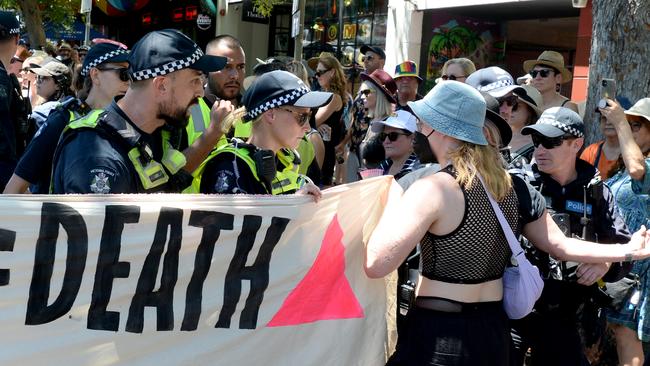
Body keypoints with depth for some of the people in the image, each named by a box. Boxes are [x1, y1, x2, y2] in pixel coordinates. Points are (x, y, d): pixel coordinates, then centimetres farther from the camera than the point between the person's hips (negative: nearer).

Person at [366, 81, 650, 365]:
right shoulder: (515, 187, 3)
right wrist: (627, 251, 20)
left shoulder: (433, 189, -20)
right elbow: (560, 245, 7)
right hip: (494, 330, 7)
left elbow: (375, 265, -26)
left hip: (439, 334, -7)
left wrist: (391, 205, -11)